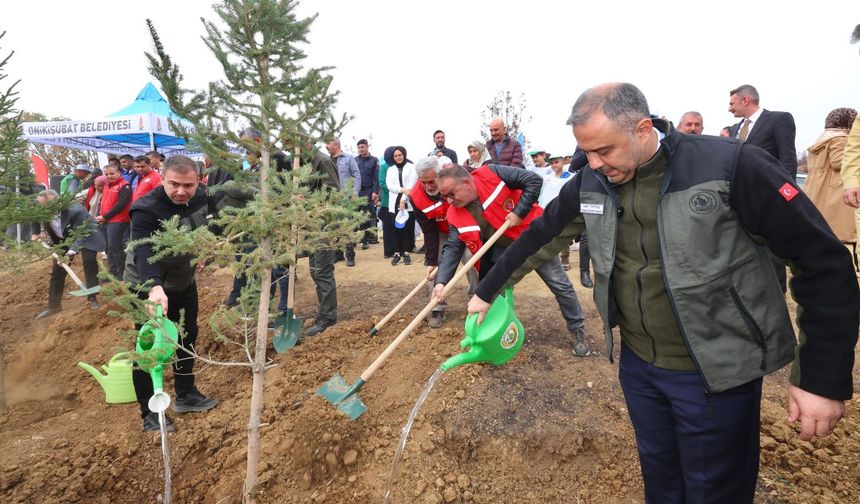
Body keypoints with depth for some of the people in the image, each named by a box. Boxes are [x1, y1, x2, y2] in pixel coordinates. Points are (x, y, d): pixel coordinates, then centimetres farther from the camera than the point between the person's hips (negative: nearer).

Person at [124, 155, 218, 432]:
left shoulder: (200, 196, -10)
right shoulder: (146, 210, -31)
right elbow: (144, 252, -44)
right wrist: (155, 287, -58)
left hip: (183, 282, 7)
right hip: (148, 288, -7)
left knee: (187, 338, 18)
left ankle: (185, 395, 36)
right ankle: (150, 413, 17)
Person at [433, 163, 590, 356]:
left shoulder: (491, 174, -26)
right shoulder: (455, 216, -14)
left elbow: (534, 180, -24)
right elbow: (452, 249, -17)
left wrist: (519, 212, -27)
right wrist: (441, 281, -30)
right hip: (504, 249, 4)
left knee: (560, 285, 5)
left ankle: (577, 330, 25)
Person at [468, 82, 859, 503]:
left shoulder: (732, 167, -20)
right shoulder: (591, 183, -5)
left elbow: (823, 261, -15)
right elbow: (539, 238, 6)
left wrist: (824, 379, -14)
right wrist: (486, 292, 9)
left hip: (716, 372, -4)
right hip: (637, 363, 4)